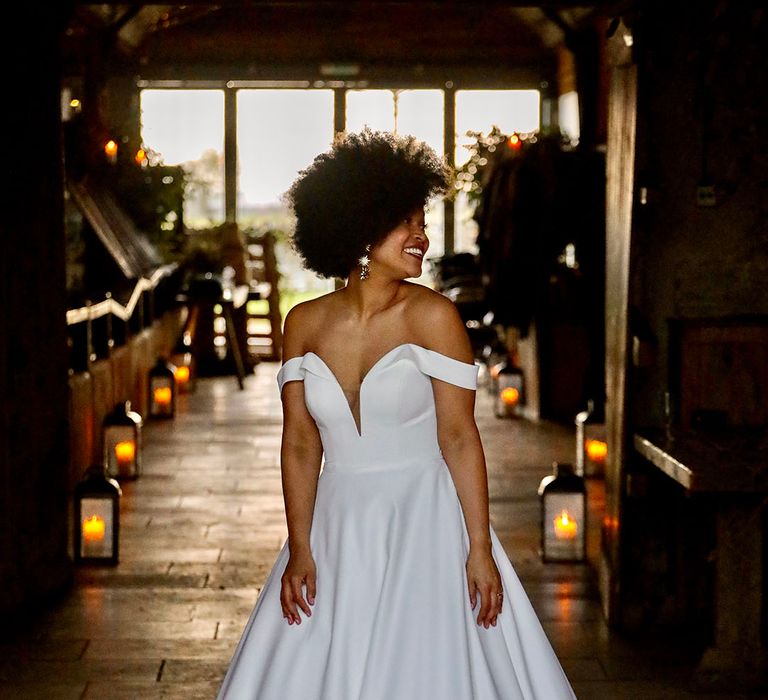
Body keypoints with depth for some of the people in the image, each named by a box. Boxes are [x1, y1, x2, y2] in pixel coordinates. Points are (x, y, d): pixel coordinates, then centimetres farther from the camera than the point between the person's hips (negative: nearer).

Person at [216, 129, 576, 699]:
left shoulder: (432, 316, -8)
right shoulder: (305, 323, 2)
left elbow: (459, 438, -9)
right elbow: (300, 445, 3)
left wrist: (480, 549, -12)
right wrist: (299, 549, -3)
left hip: (424, 528, -3)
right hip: (337, 531, 3)